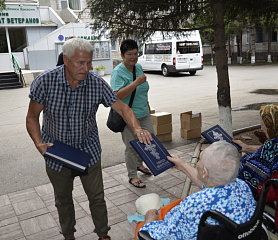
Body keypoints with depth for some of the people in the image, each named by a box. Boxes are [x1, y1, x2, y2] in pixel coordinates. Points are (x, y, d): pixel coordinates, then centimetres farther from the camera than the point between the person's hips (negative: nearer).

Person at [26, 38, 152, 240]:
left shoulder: (97, 83, -17)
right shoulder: (45, 82, -20)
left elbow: (122, 107, -12)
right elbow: (32, 117, -10)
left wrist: (137, 128, -30)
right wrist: (39, 143, -25)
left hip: (89, 151, 0)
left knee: (97, 198, 12)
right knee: (63, 200, 21)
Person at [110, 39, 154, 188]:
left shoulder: (138, 67, 8)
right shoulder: (118, 72, -16)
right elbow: (117, 95, -29)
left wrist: (147, 104, 26)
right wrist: (136, 82, -31)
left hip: (143, 113, 8)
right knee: (131, 147, 2)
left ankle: (139, 164, 39)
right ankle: (132, 176, 20)